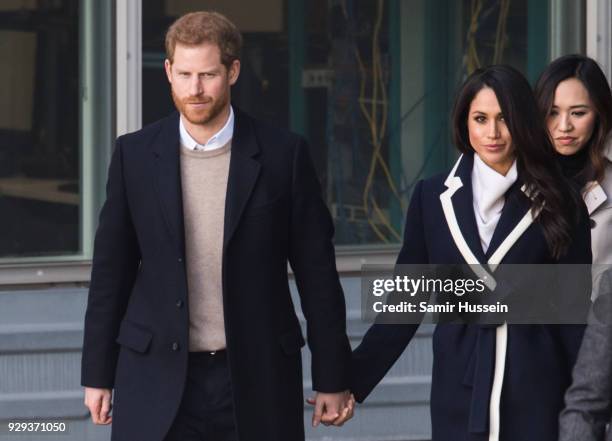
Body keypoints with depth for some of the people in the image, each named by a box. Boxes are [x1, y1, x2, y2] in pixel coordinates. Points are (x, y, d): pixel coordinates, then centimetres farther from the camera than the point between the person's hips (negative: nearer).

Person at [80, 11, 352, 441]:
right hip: (158, 381, 1)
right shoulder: (135, 154, 3)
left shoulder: (283, 154, -2)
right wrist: (97, 374, 8)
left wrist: (332, 379, 3)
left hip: (256, 377, -1)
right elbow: (112, 271, 8)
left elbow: (317, 272, 2)